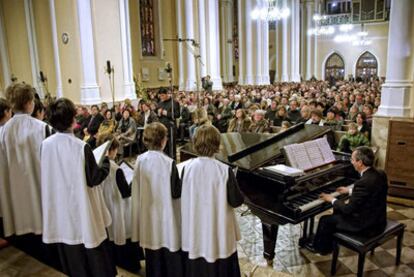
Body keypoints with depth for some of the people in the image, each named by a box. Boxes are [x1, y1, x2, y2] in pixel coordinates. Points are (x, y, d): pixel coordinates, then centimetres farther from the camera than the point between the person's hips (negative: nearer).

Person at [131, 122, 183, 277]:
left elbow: (136, 189, 4)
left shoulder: (140, 160, -6)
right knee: (170, 256, 11)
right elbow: (176, 192, -15)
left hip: (148, 214, 5)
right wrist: (181, 181, 2)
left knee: (152, 256, 19)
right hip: (166, 214, -5)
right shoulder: (168, 162, -20)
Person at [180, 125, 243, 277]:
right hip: (219, 231, -2)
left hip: (194, 229, 3)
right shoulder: (224, 170, -19)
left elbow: (183, 199, 0)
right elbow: (236, 201, -12)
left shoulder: (187, 168, -11)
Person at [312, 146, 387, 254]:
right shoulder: (380, 174, -3)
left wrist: (332, 200, -7)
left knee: (325, 220, 4)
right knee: (339, 211, 25)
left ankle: (322, 247, 29)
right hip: (378, 221, 9)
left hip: (366, 227, -9)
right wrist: (350, 191, 21)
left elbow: (349, 209, -23)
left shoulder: (364, 182, -30)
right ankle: (330, 241, 42)